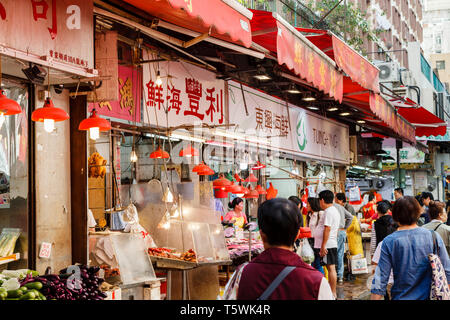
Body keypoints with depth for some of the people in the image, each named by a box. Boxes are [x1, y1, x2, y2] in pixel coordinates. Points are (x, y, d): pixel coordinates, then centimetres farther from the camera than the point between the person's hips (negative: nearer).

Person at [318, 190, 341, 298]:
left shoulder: (328, 211, -14)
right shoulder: (335, 210, 17)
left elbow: (327, 229, -20)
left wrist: (323, 246, -20)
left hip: (328, 244, -10)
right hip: (333, 244, 10)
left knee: (331, 268, -6)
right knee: (331, 268, 12)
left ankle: (333, 294, -3)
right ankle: (332, 292, 17)